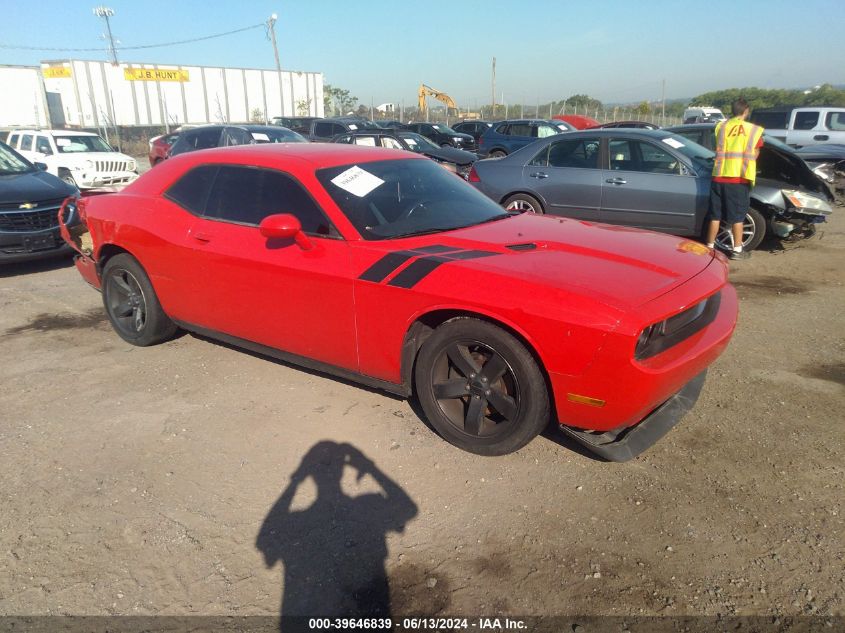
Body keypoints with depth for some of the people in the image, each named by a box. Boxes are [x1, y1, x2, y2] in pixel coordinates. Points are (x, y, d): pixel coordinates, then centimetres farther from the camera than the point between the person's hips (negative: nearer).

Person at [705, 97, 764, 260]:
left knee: (715, 215, 9)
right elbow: (754, 155, 6)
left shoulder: (721, 126, 7)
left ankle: (710, 247, 13)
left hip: (720, 176, 2)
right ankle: (737, 250, 8)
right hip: (740, 178, -2)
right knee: (737, 216, 4)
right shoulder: (754, 130, 2)